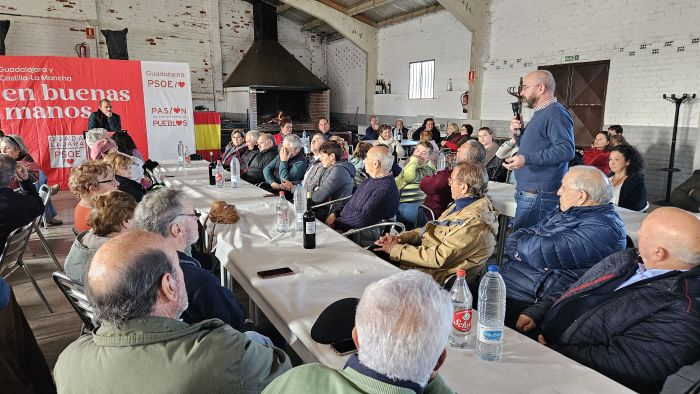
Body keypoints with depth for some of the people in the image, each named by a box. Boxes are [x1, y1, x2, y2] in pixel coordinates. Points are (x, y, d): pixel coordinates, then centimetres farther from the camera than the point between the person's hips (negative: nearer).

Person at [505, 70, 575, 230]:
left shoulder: (556, 113, -12)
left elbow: (566, 149, -24)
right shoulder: (540, 113, 21)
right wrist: (518, 134, 12)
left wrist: (526, 159, -29)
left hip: (538, 195, -10)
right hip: (528, 192, 10)